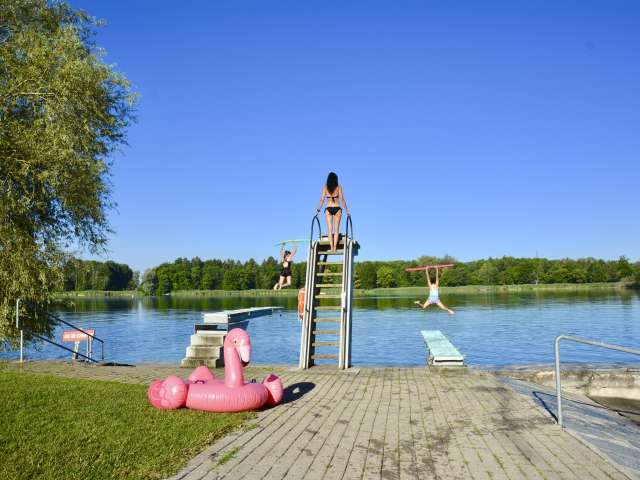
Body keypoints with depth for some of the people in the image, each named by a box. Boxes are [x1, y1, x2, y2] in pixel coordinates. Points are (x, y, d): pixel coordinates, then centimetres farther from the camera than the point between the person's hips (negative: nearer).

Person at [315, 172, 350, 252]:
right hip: (337, 208, -1)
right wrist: (347, 210, 2)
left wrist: (318, 209, 4)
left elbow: (322, 199, 0)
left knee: (329, 229, 1)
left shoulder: (325, 187, 5)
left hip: (328, 208, 1)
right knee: (336, 229, 2)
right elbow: (342, 199, -2)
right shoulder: (338, 187, 2)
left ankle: (331, 247, -7)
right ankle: (335, 247, -6)